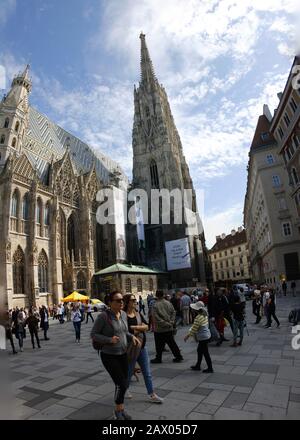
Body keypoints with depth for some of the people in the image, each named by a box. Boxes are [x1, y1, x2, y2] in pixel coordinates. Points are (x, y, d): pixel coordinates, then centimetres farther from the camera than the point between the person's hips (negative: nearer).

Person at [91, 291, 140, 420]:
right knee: (121, 384, -6)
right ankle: (118, 410, 21)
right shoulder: (103, 316, -21)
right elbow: (93, 334, -15)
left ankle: (121, 409, 38)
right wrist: (109, 340, -27)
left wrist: (132, 337, -5)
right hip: (109, 356, -6)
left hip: (123, 354, 6)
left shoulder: (123, 314, -1)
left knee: (123, 384, 15)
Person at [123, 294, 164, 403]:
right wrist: (141, 327, -14)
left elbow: (146, 326, -6)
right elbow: (127, 332, -23)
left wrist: (134, 327, -17)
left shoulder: (138, 314, 5)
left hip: (142, 347, 6)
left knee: (147, 373, 11)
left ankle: (152, 395, 21)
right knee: (129, 372, 14)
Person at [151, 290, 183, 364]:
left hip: (159, 329, -5)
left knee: (159, 345, 10)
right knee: (172, 343, 16)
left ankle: (158, 358, 21)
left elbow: (156, 318, -19)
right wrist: (171, 321, -1)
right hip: (169, 328, 5)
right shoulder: (168, 303, -2)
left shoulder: (155, 305, -18)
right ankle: (178, 356, 21)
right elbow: (173, 312, 2)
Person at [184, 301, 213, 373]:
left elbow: (194, 329, -18)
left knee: (205, 353, 4)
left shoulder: (198, 318, -24)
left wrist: (187, 336, -8)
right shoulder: (205, 315, 3)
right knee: (199, 351, 20)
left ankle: (210, 368, 16)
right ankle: (198, 366, 31)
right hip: (206, 335, 10)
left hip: (203, 337, -10)